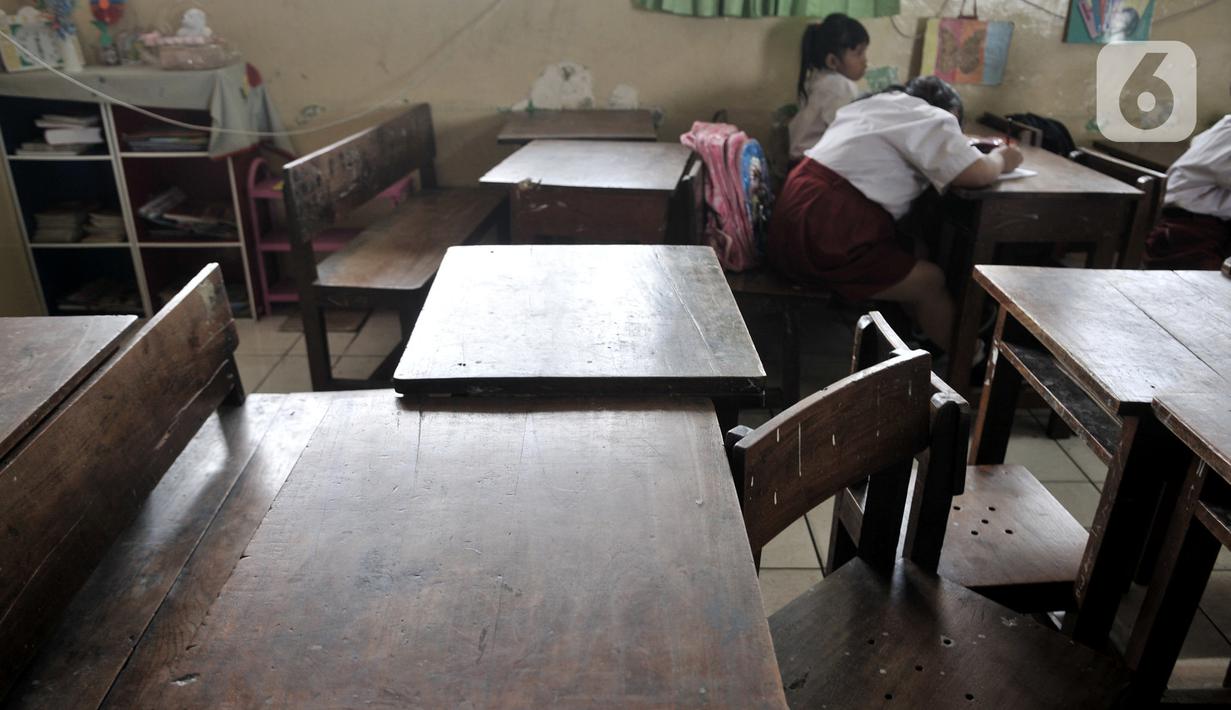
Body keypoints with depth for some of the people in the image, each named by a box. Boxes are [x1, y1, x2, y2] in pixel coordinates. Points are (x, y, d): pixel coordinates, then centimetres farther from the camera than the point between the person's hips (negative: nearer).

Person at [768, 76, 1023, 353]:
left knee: (908, 251, 19)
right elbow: (977, 174, -12)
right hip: (823, 239, -9)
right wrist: (1000, 159, 9)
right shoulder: (930, 118, -4)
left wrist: (957, 143, 25)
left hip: (799, 218, 9)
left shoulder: (879, 104, 23)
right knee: (930, 281, 4)